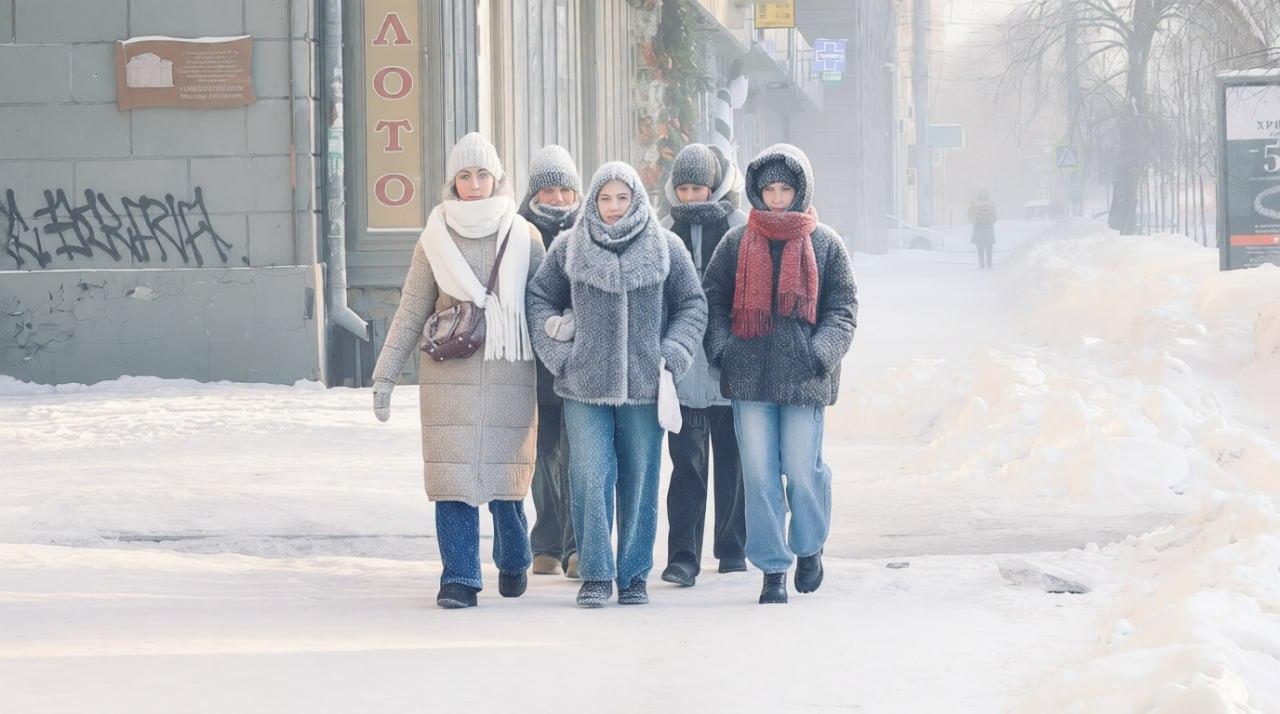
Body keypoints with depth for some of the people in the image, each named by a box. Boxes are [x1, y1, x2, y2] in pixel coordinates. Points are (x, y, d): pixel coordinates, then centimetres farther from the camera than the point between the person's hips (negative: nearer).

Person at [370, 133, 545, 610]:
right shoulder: (436, 239, 5)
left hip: (509, 374, 0)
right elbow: (410, 313, 8)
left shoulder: (524, 238, 5)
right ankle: (459, 578, -5)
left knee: (506, 473, 2)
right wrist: (385, 375, 5)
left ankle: (513, 562, 27)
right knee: (454, 475, -8)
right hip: (450, 374, 0)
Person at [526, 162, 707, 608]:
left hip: (644, 386, 0)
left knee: (640, 483, 3)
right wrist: (558, 352, 1)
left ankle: (634, 575, 13)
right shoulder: (569, 249, 5)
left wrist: (671, 356, -3)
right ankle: (595, 576, 1)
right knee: (590, 480, -6)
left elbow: (693, 306, 10)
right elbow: (539, 299, 13)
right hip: (584, 386, 0)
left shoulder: (665, 249, 4)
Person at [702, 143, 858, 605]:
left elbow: (843, 308, 5)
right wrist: (721, 346, -4)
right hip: (749, 377, 1)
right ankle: (773, 570, 7)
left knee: (803, 470, 0)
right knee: (759, 475, 0)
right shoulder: (738, 242, 9)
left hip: (804, 378, -1)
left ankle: (809, 548, 26)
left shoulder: (825, 244, 5)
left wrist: (821, 353, -10)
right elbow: (712, 299, 12)